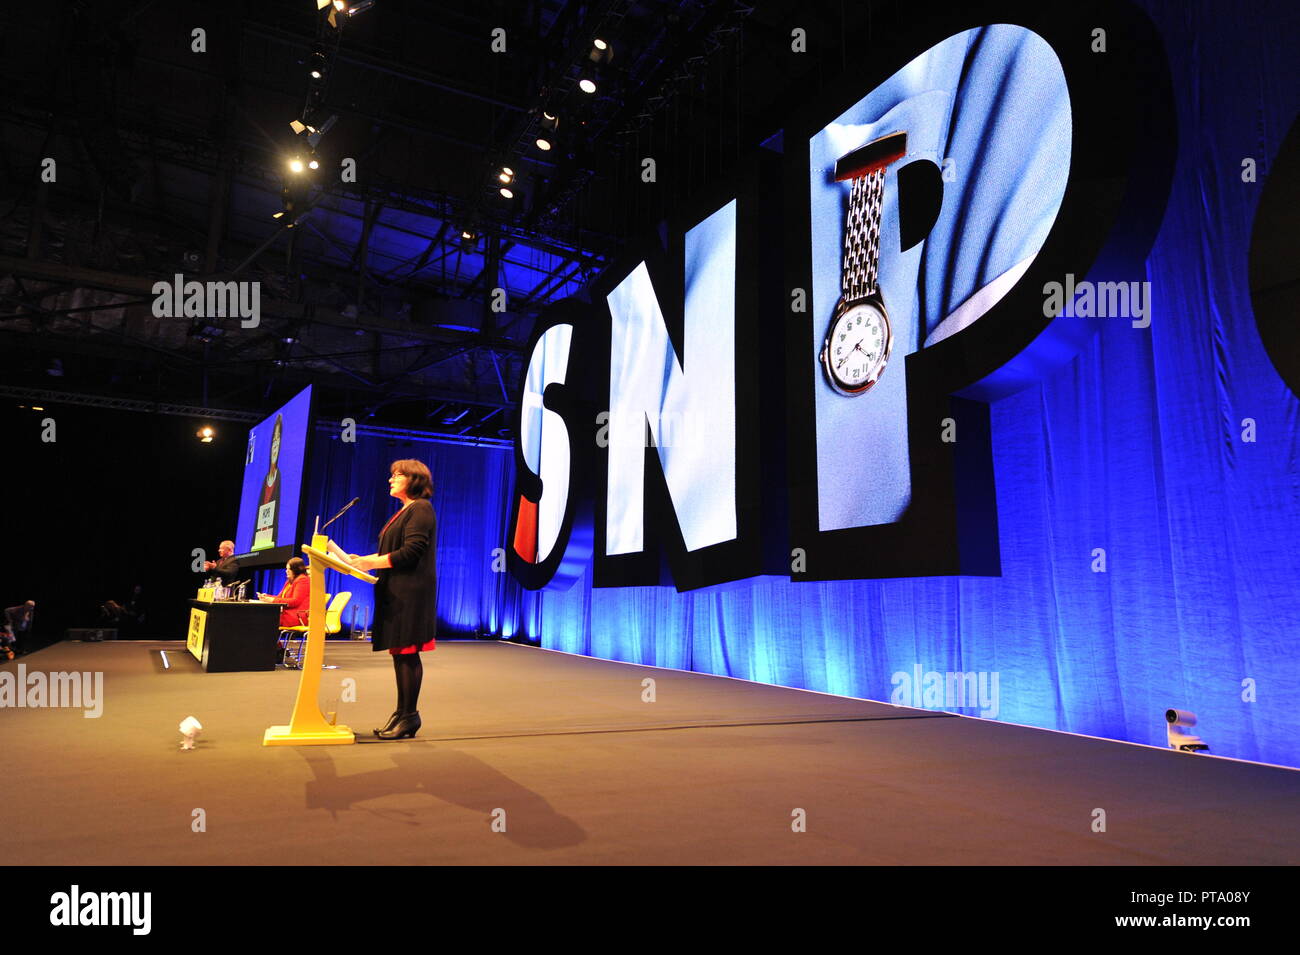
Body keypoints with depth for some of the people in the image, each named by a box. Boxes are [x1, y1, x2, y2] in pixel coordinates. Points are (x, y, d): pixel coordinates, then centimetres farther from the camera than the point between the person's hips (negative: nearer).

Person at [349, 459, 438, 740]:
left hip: (411, 592, -10)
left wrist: (371, 562, -16)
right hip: (396, 592, 10)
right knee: (399, 653, 10)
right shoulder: (405, 512, 23)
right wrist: (363, 560, 9)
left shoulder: (420, 509, -7)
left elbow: (411, 552, -17)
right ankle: (402, 713, 16)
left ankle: (410, 716, -1)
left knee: (407, 652, -7)